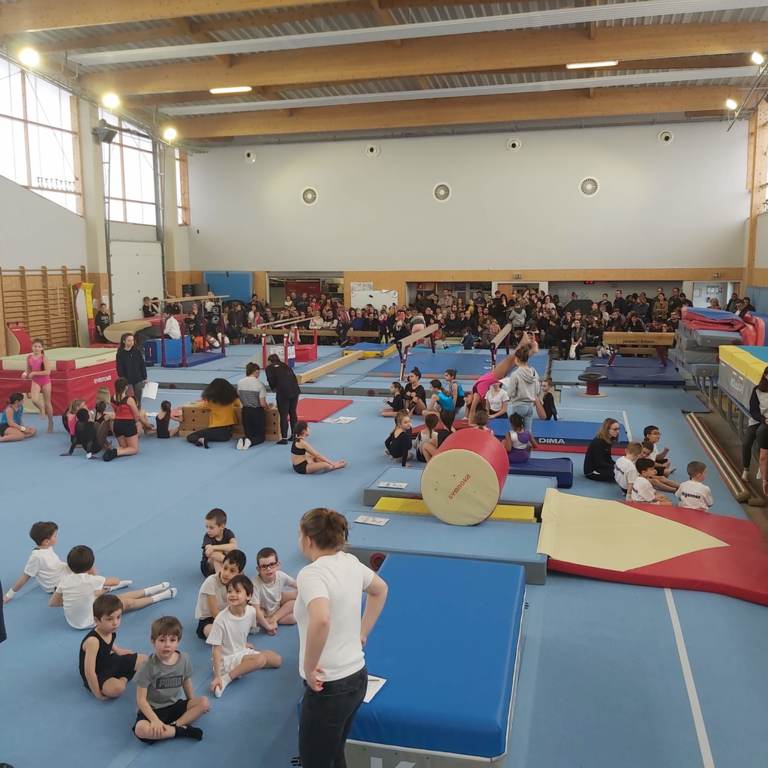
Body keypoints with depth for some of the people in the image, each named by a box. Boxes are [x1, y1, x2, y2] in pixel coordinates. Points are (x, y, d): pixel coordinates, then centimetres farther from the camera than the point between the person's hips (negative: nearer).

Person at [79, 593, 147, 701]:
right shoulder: (93, 641, -34)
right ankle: (123, 679, -3)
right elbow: (89, 671, -33)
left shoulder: (111, 631, -10)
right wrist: (98, 694, -27)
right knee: (117, 689, -33)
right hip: (97, 676, -7)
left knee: (144, 660, 7)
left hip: (110, 663, 7)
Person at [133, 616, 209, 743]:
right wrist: (155, 720, -26)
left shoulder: (184, 660, -6)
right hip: (153, 709, -3)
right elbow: (141, 699, -17)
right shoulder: (149, 666, -18)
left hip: (175, 705, 4)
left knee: (204, 702, -17)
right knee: (141, 729, -35)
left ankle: (176, 725, -23)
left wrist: (193, 706, 12)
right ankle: (182, 730, -24)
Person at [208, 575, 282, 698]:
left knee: (277, 660, 8)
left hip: (243, 652, 7)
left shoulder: (251, 611, -11)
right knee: (260, 659, -28)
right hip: (227, 659, -7)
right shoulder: (221, 619, -27)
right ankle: (226, 678, -21)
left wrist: (244, 644, 11)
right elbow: (216, 650, -23)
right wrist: (217, 677, -26)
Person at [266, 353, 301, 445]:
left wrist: (273, 388, 19)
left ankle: (284, 438, 3)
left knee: (283, 415, 2)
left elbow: (271, 381, 0)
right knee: (293, 413, 17)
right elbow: (294, 378, 15)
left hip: (283, 392, -5)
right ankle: (294, 434, 27)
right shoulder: (285, 366, 21)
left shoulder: (269, 368, 8)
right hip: (295, 390, 5)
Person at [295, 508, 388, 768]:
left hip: (329, 686, -8)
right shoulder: (351, 563, 2)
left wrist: (309, 668, -26)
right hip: (357, 677, 8)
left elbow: (321, 620, -40)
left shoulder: (311, 574, -22)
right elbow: (380, 590, 22)